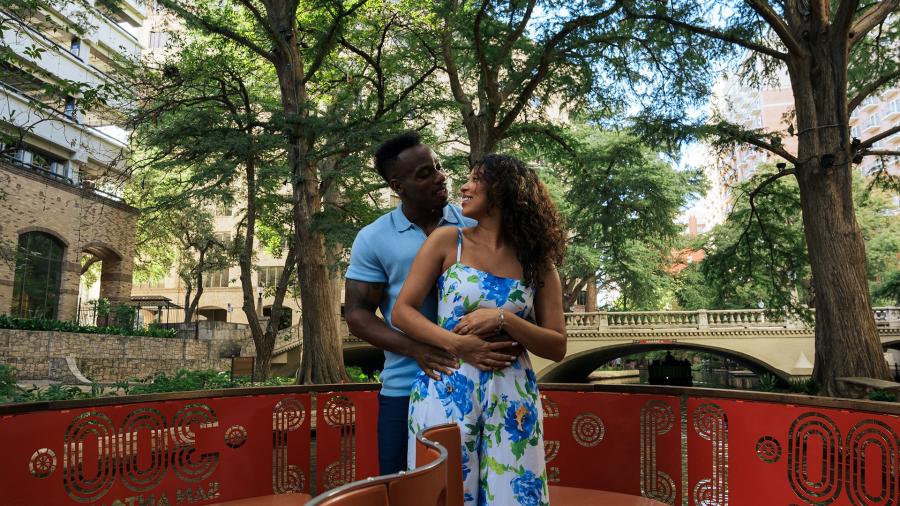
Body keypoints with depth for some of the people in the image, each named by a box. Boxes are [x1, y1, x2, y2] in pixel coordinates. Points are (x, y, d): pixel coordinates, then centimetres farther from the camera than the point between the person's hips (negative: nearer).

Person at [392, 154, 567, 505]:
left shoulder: (537, 262, 5)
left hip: (512, 399, 1)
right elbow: (402, 312, -2)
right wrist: (458, 344, -16)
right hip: (446, 390, -1)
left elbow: (557, 348, 2)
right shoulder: (447, 241, 2)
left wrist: (502, 319, -14)